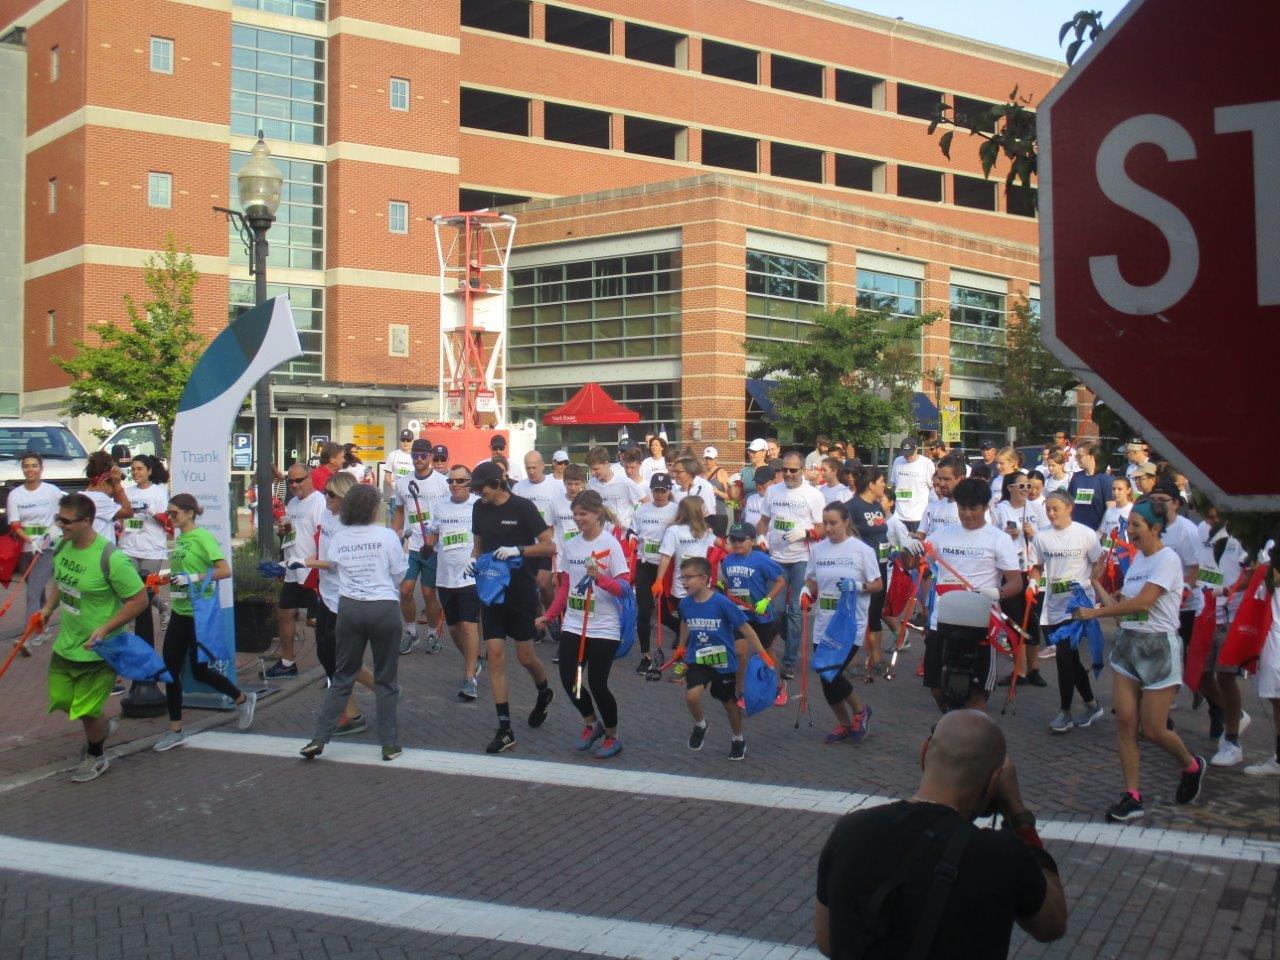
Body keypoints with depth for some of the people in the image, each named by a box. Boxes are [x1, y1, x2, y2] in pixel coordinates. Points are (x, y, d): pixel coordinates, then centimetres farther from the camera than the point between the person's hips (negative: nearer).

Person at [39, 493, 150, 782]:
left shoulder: (111, 558, -28)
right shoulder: (63, 546, -5)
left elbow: (139, 599, -22)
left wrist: (105, 629, -26)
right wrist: (48, 607, 7)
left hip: (96, 650, -7)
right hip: (66, 643, 7)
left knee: (86, 711, 5)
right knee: (60, 699, 17)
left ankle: (96, 758, 32)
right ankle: (102, 726, 45)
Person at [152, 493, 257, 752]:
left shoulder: (202, 537, -14)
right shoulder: (179, 538, 10)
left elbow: (225, 571, -20)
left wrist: (193, 578, -25)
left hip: (198, 614, -8)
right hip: (179, 613, 8)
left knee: (200, 670, 1)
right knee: (170, 670, 6)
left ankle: (243, 699, 24)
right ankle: (176, 730, 15)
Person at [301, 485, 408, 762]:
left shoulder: (338, 538, 2)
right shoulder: (387, 536, -6)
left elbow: (333, 564, 4)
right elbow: (399, 574, 0)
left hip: (349, 608, 2)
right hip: (384, 608, -2)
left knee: (343, 677, 12)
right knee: (385, 680, 7)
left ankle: (319, 738, 7)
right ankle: (389, 744, 10)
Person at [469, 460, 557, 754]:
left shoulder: (522, 507, -11)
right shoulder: (479, 508, 5)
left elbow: (550, 546, -11)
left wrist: (517, 550, -24)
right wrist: (473, 560, -2)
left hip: (521, 592, -4)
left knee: (525, 657, 3)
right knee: (495, 656, -3)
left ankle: (544, 693, 38)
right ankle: (505, 730, 1)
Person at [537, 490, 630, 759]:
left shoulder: (610, 544, -10)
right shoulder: (570, 545, 7)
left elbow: (623, 588, -13)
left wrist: (599, 577, -29)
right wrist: (549, 615, 9)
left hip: (604, 628, -5)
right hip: (573, 625, 6)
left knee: (597, 684, -4)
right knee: (569, 679, 1)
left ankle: (612, 738, 18)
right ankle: (592, 724, 28)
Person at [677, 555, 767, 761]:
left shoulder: (721, 603, -23)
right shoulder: (685, 603, -8)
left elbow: (745, 628, -16)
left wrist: (762, 654, -17)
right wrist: (682, 648, 27)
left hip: (724, 661, -2)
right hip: (697, 659, 2)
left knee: (729, 701, 15)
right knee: (691, 695, -21)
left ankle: (738, 739, 41)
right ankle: (700, 725, 10)